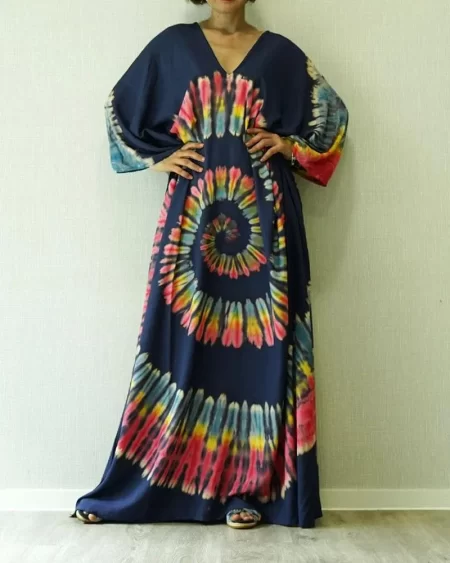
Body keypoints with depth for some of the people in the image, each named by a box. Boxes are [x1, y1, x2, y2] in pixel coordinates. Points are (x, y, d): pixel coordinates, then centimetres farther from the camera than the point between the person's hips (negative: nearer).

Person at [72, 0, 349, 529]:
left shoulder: (279, 52, 13)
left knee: (257, 343, -2)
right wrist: (156, 157, 4)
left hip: (262, 211, 1)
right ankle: (138, 487, 12)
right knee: (181, 342, -1)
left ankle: (248, 487, 9)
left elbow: (332, 111, 19)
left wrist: (290, 144, 2)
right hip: (192, 210, 0)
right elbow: (120, 105, 18)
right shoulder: (173, 44, 13)